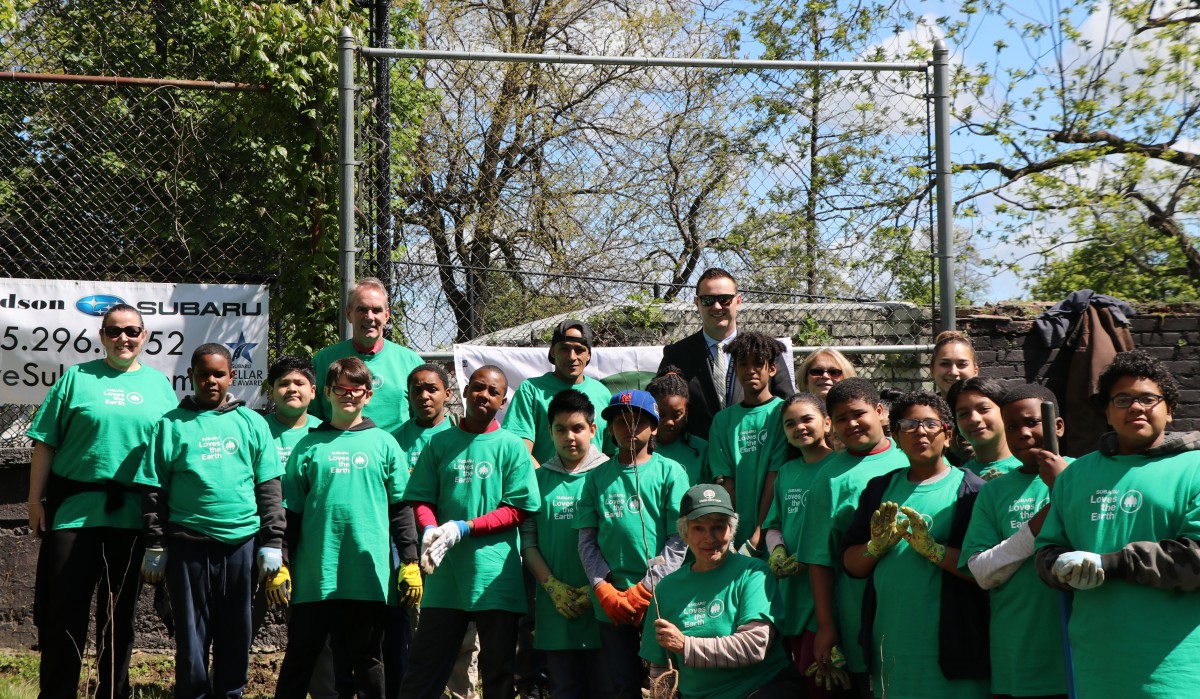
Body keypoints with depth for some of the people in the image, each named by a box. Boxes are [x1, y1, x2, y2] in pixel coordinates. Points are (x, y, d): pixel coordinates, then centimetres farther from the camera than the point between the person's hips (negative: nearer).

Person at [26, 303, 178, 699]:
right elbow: (45, 443, 2)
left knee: (120, 611, 11)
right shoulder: (77, 378, 3)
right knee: (64, 608, 2)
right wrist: (35, 500, -3)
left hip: (133, 514, 2)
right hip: (74, 509, -2)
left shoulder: (160, 384, 9)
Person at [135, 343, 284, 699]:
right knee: (191, 633, 6)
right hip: (188, 545, -1)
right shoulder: (172, 424, 3)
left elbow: (269, 490, 7)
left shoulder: (251, 423, 7)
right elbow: (154, 491, 4)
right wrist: (155, 547, 0)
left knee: (236, 631, 10)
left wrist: (271, 543, 2)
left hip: (241, 543, 1)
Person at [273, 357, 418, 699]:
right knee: (300, 655, 7)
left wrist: (410, 563, 0)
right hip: (315, 572, 1)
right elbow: (290, 512, 8)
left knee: (367, 658, 8)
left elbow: (401, 508, 5)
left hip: (370, 572, -1)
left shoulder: (383, 443, 6)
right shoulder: (309, 446, 8)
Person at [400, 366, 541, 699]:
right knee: (425, 665, 5)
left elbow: (518, 510, -5)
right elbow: (422, 499, 7)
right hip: (445, 572, 2)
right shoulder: (440, 442, 7)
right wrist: (430, 530, -14)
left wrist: (464, 528, -14)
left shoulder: (512, 446, 0)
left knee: (498, 670, 9)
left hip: (495, 574, -2)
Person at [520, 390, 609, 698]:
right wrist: (552, 585, -5)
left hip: (600, 605, -3)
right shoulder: (539, 479, 10)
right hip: (555, 607, 3)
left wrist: (597, 587, -9)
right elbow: (527, 540, 6)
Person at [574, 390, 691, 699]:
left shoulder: (670, 472, -1)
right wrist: (605, 590, -7)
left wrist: (645, 590, -10)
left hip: (660, 597, -2)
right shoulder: (597, 477, 7)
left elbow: (679, 539, -5)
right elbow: (587, 540, 5)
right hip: (611, 601, 2)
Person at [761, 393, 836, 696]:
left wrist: (807, 559, -18)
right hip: (792, 593, 7)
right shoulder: (786, 472, 15)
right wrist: (777, 552, -4)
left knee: (815, 680, -7)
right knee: (800, 677, 15)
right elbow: (773, 525, 17)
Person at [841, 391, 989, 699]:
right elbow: (850, 563, 8)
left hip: (950, 650, -4)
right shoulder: (880, 489, 11)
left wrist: (933, 550, -23)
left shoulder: (972, 491, -4)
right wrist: (877, 545, -10)